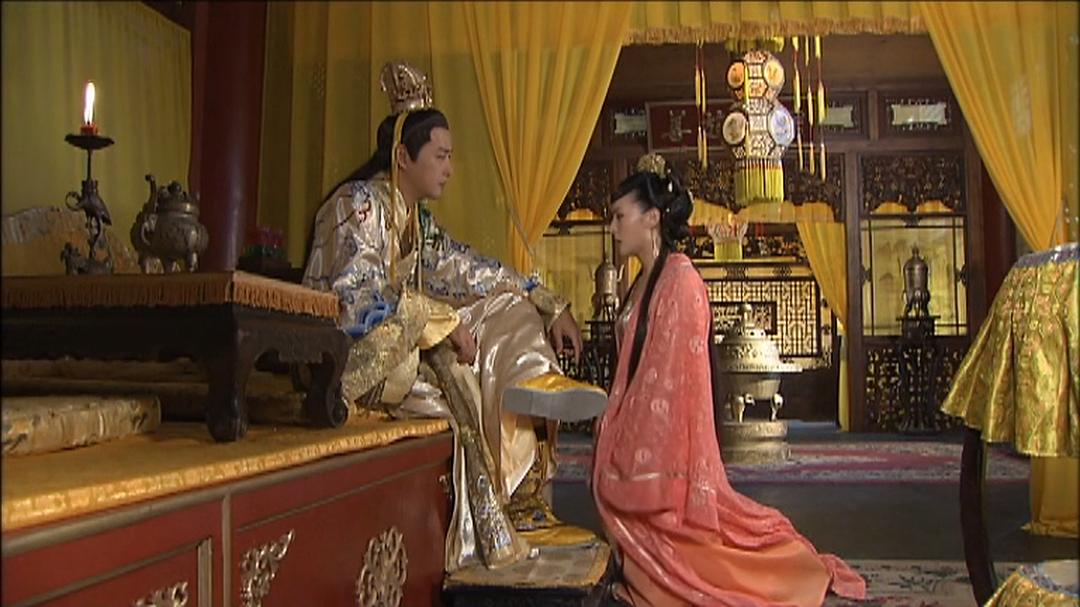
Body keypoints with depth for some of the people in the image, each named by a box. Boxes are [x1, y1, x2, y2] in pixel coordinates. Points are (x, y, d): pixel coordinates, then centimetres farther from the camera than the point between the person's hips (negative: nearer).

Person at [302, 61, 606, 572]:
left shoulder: (414, 217, 13)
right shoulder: (360, 203, -13)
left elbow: (467, 269, 11)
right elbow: (357, 296, -25)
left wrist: (550, 307, 6)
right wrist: (442, 321, -25)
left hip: (398, 345, 9)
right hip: (347, 354, -9)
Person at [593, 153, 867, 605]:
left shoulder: (679, 278, -17)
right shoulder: (644, 281, 11)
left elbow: (674, 376, -20)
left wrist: (647, 457, -19)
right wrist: (612, 422, 16)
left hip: (665, 440, -9)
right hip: (639, 431, 9)